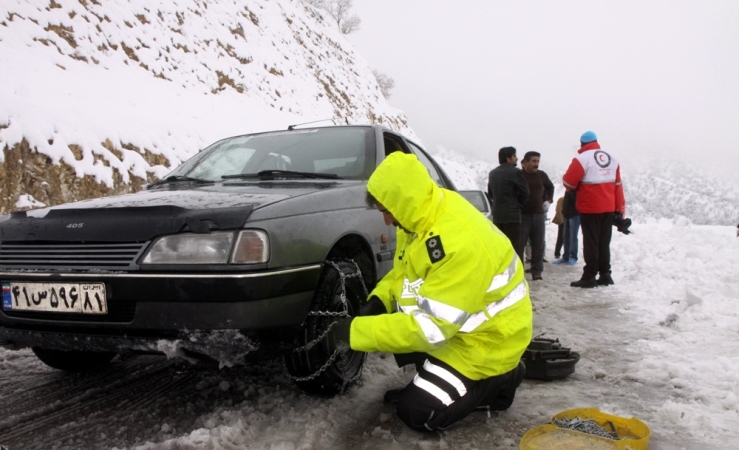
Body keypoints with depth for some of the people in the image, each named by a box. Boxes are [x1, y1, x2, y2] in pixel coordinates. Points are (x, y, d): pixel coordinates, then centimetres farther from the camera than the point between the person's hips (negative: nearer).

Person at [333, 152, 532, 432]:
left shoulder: (460, 242, -35)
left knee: (418, 414, -8)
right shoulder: (425, 215, -7)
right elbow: (402, 271, 10)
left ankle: (500, 380, 8)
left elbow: (429, 327, -33)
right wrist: (377, 301, -9)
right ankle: (430, 380, 12)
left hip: (486, 338, -9)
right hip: (448, 322, 9)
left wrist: (356, 331, -28)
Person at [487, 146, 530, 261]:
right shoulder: (514, 172, -10)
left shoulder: (492, 173, 11)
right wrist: (517, 203, 10)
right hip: (512, 214, -7)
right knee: (514, 247, -4)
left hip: (497, 215, 7)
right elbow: (525, 192, -6)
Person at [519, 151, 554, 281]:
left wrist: (549, 201, 14)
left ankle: (537, 271, 13)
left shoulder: (542, 175, 6)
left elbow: (550, 187, 24)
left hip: (539, 215, 4)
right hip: (522, 215, -4)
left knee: (538, 245, 6)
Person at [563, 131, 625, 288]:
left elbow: (569, 182, -12)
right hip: (608, 208, 6)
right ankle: (605, 275, 16)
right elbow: (618, 185, 10)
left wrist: (578, 186, 11)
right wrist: (620, 209, 13)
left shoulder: (582, 158, -11)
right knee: (604, 242, 13)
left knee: (591, 243, -1)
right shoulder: (612, 158, 9)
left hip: (590, 208, -6)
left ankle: (589, 277, 1)